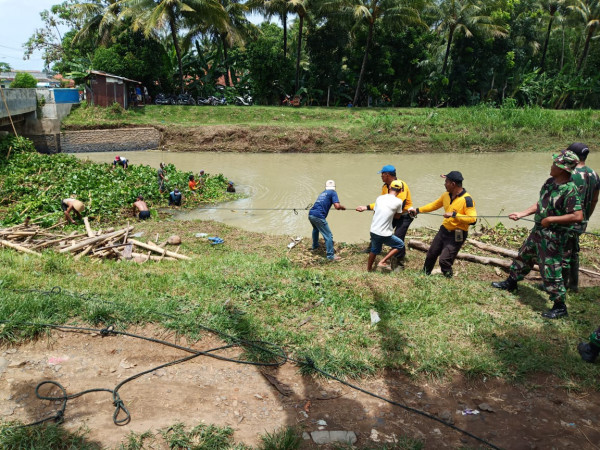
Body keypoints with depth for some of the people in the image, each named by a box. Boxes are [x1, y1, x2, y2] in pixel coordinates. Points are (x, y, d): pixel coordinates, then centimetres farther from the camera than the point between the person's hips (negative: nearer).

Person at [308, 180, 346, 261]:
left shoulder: (322, 193, 22)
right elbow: (337, 206, -11)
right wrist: (342, 207, 10)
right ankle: (331, 256, 3)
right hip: (318, 217, -8)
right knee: (328, 236, 1)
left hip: (311, 214, 8)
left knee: (315, 229, 36)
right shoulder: (333, 192, 1)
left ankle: (315, 246, 53)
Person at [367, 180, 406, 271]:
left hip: (373, 231, 5)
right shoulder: (398, 201, -8)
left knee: (374, 250, 28)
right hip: (385, 234, -5)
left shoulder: (380, 198, 4)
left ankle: (369, 269, 42)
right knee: (400, 245, 18)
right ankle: (382, 262, 10)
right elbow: (397, 216, 7)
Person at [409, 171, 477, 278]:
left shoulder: (467, 199, -20)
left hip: (457, 235, -8)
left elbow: (473, 219, -25)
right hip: (444, 230, 8)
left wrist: (454, 215, -29)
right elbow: (434, 205, 19)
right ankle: (425, 274, 36)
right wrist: (418, 210, 15)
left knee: (444, 260, -13)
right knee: (431, 254, 16)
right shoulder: (446, 195, 4)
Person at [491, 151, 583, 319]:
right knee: (524, 256, 24)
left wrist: (551, 219, -25)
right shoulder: (550, 182, 2)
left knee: (551, 270, -2)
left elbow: (578, 216, -29)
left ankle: (560, 307, 13)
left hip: (553, 237, -9)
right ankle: (511, 283, 46)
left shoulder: (570, 190, -24)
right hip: (538, 230, 9)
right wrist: (522, 214, 6)